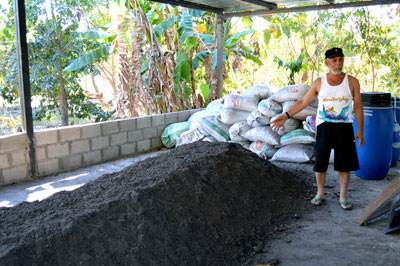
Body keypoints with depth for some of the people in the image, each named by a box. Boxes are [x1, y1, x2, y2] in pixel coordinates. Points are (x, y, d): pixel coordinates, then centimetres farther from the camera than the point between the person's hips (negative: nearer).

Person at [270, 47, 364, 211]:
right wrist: (286, 116, -3)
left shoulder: (352, 82, 0)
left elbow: (358, 107, 3)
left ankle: (343, 197, 19)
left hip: (344, 128, 0)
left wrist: (360, 130, -2)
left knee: (344, 164, 4)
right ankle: (320, 194, 24)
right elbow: (303, 102, 5)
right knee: (320, 162, 4)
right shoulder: (319, 83, 1)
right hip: (324, 127, 0)